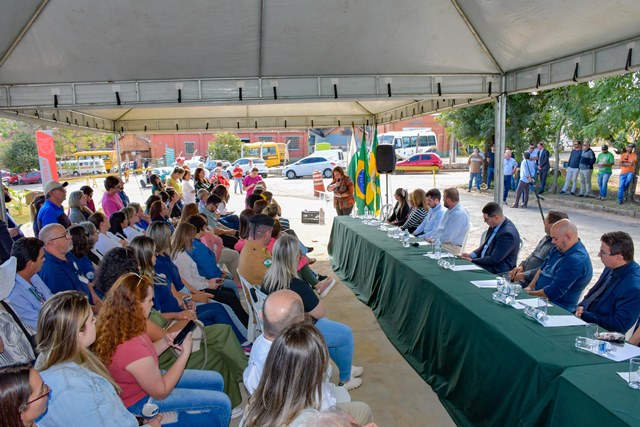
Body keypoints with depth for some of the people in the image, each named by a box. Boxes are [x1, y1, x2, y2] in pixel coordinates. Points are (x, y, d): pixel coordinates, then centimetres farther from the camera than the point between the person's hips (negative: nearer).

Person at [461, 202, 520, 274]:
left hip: (497, 270, -8)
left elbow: (494, 260, -24)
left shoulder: (508, 233, -25)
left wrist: (472, 261, -18)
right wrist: (472, 255, 0)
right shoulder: (494, 225, 1)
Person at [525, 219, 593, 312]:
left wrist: (531, 293, -12)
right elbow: (542, 268, 17)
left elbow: (553, 292, -25)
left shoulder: (576, 260, -24)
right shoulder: (559, 248, 7)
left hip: (557, 308, -9)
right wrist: (530, 287, 4)